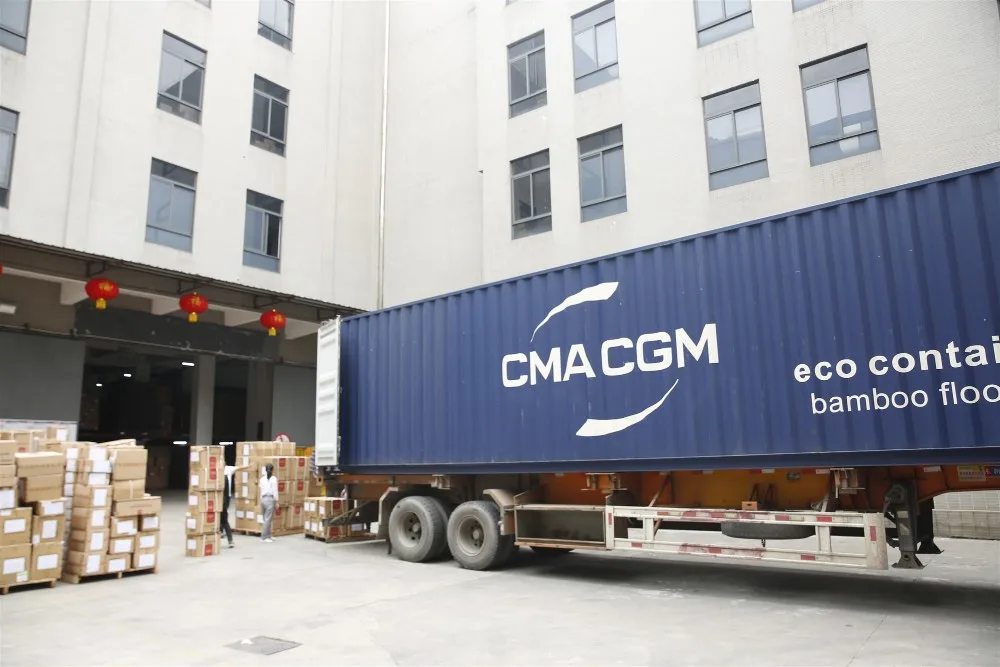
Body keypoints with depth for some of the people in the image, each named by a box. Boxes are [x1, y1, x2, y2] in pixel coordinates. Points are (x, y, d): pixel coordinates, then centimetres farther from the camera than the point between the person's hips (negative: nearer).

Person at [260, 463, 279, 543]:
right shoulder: (273, 478, -8)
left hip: (263, 499, 6)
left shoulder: (262, 479, 9)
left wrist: (261, 500, 19)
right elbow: (275, 491, -9)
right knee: (268, 519, -3)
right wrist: (276, 501, -4)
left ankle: (268, 536, 16)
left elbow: (261, 490, 12)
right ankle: (265, 537, -2)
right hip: (270, 499, -6)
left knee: (266, 518, 12)